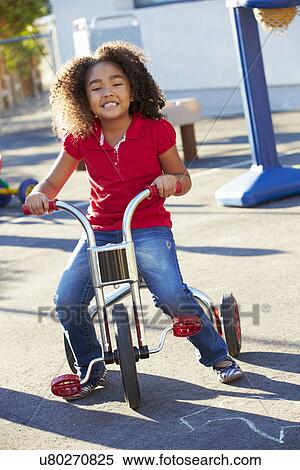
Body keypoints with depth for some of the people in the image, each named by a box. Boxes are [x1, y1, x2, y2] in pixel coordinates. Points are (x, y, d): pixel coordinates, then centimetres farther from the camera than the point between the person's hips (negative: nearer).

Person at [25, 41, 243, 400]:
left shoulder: (156, 130, -4)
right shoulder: (80, 140, 1)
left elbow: (183, 178, 5)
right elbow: (52, 184, 8)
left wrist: (172, 181, -19)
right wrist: (39, 195, -16)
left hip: (149, 229, -3)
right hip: (99, 232, 3)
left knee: (172, 295, -24)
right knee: (66, 300, -14)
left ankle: (217, 355, 2)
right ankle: (90, 368, 12)